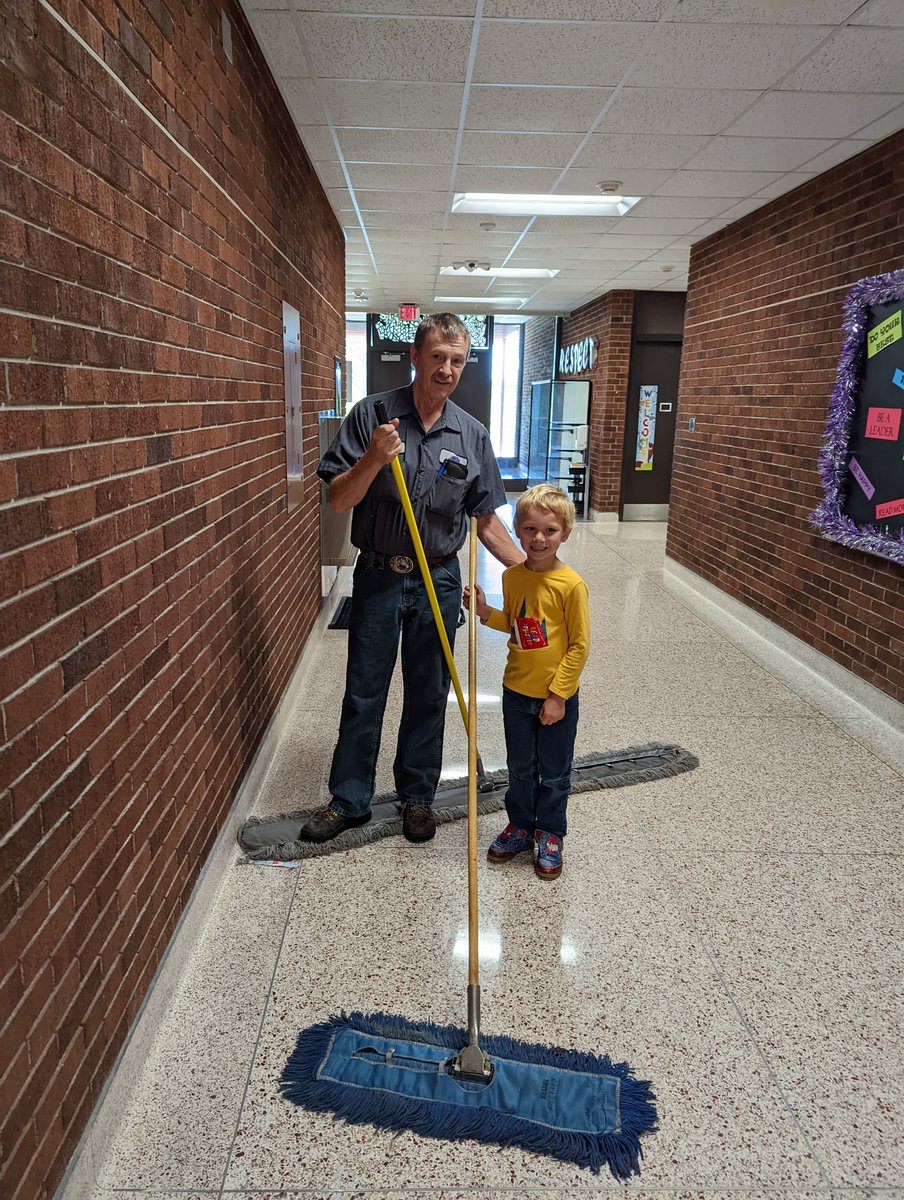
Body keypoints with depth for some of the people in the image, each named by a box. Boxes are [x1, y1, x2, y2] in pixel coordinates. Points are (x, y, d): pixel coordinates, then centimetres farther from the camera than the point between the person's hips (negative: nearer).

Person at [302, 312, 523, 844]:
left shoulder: (473, 434, 1)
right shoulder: (372, 415, -6)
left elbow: (486, 520, 5)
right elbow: (339, 501, -8)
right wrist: (373, 459, -25)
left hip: (439, 581, 2)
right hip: (378, 576, -1)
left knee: (429, 695, 12)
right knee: (363, 694, 9)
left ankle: (418, 796, 30)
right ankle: (349, 800, 25)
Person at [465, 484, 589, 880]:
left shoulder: (571, 585, -19)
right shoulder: (512, 577, -2)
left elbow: (579, 646, -15)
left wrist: (558, 694, -15)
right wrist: (485, 612, -5)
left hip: (556, 697, -4)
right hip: (516, 691, 5)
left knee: (554, 773, 13)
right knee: (520, 768, 19)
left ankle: (549, 834, 31)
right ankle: (521, 825, 38)